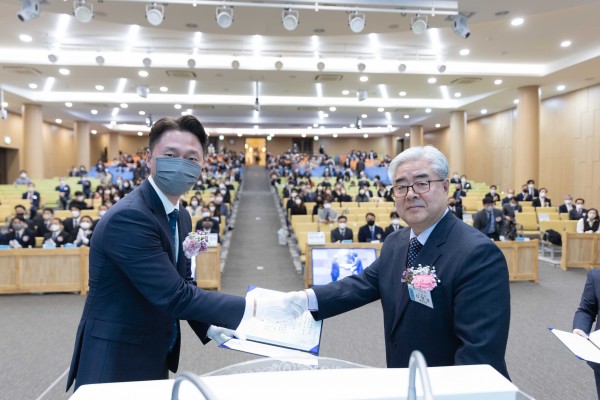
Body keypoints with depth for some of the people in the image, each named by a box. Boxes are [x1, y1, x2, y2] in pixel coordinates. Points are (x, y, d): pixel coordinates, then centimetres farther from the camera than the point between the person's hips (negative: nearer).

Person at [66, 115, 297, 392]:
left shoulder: (181, 217, 3)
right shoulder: (128, 217, -25)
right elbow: (173, 295, -29)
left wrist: (209, 326, -5)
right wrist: (254, 308, -27)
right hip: (115, 361, -8)